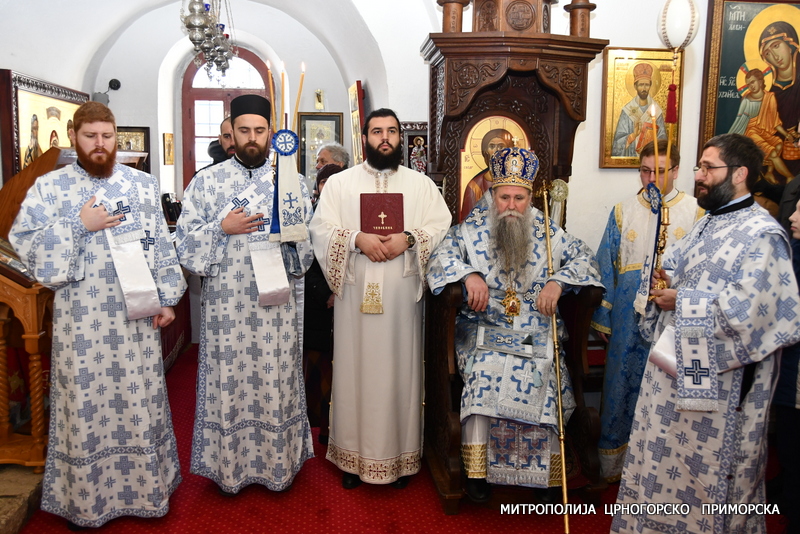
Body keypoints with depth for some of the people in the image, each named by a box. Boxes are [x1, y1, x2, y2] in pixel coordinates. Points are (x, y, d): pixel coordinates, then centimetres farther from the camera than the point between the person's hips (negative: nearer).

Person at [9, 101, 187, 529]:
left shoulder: (143, 184, 6)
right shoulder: (49, 186, 2)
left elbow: (161, 244, 5)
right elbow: (23, 241, -4)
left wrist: (166, 298, 1)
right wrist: (79, 226, -14)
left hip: (136, 313, 1)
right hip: (81, 319, -1)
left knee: (139, 396, 10)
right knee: (86, 399, 7)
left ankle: (146, 486, 28)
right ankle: (86, 498, 25)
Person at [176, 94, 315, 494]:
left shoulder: (292, 181, 7)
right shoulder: (206, 181, 4)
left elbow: (310, 240, 8)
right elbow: (184, 240, 1)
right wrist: (222, 229, -13)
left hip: (277, 304, 1)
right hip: (226, 303, 0)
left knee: (276, 380, 8)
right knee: (229, 381, 6)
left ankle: (278, 464, 25)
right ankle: (230, 466, 24)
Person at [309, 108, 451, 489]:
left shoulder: (421, 184, 10)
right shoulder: (340, 183, 9)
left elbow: (442, 228, 0)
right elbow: (321, 229, -1)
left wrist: (409, 239, -17)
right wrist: (357, 239, -17)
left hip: (403, 297, 1)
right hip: (355, 295, 0)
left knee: (400, 372, 6)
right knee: (355, 372, 5)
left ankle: (400, 455, 21)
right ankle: (353, 456, 19)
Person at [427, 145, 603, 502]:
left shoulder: (547, 232, 9)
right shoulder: (473, 229, 5)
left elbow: (584, 258, 11)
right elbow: (442, 255, -1)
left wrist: (558, 282, -8)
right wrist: (469, 275, -20)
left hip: (537, 333, 1)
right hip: (486, 330, -1)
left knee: (540, 378, -25)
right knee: (484, 374, -29)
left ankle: (545, 472, -7)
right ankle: (476, 470, -16)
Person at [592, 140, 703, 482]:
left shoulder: (696, 213, 1)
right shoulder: (623, 213, 5)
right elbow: (605, 269, 5)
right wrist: (603, 319, 3)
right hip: (628, 321, 1)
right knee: (622, 386, 8)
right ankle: (615, 462, 25)